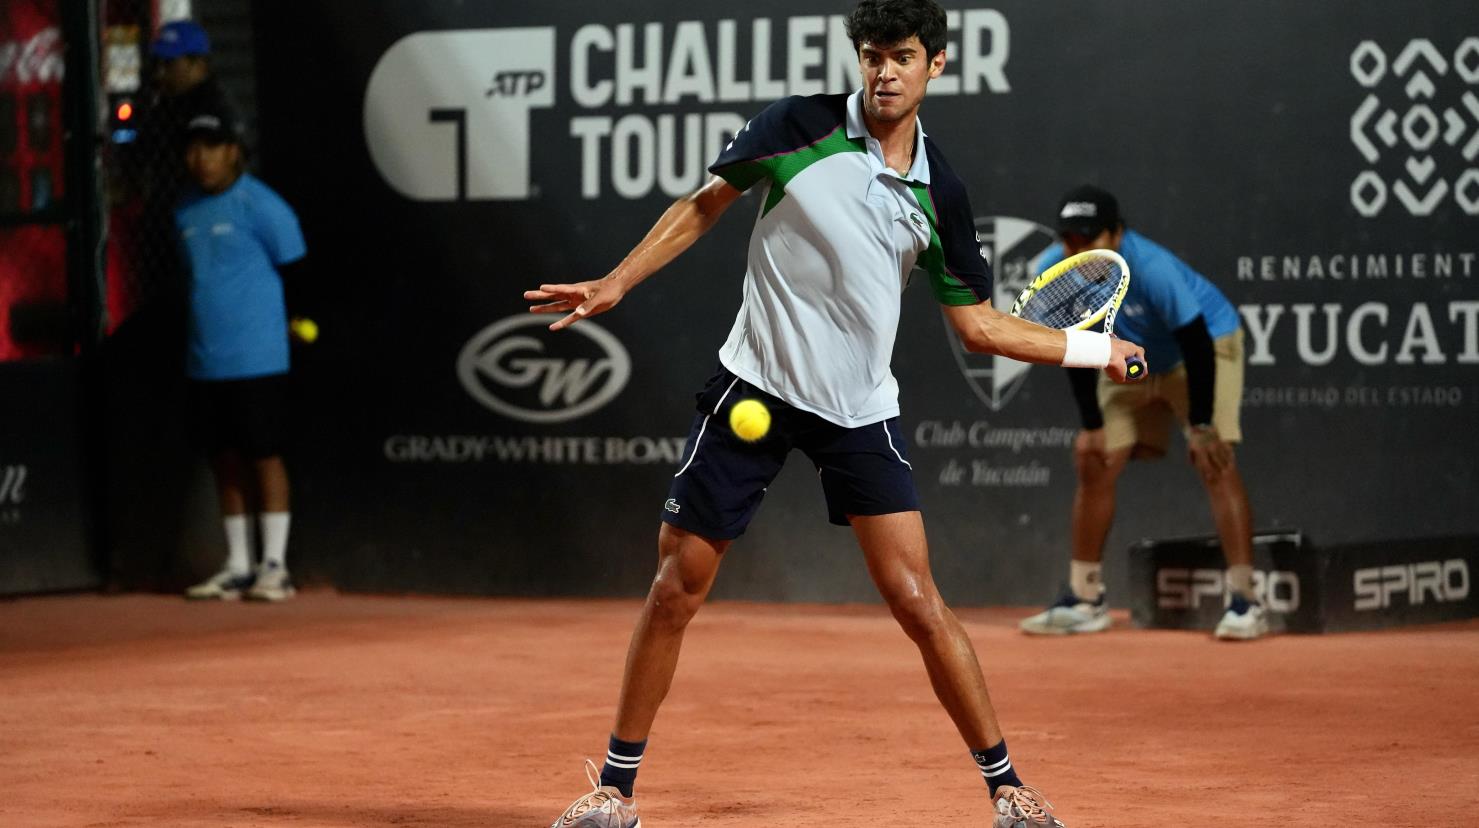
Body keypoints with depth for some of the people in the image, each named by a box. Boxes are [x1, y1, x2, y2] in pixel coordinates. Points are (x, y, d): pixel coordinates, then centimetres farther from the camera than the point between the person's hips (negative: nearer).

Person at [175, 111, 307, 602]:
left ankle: (274, 566, 2)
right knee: (224, 460, 9)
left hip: (255, 359, -7)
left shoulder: (261, 206, -9)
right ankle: (237, 567, 16)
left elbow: (296, 271, -4)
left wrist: (299, 323, -1)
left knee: (263, 455, -3)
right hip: (204, 359, 7)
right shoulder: (186, 211, 11)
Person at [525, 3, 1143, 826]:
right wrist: (615, 283, -3)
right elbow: (706, 205, 4)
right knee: (676, 588, 1)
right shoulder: (799, 128, -8)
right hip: (756, 387, -1)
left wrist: (1091, 348, 1)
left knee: (918, 602, -7)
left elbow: (979, 323, 7)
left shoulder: (939, 193, -1)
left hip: (861, 410, 1)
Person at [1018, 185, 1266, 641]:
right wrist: (1092, 425, -6)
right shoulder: (1052, 271, -21)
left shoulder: (1152, 269, -37)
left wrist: (1200, 426, -26)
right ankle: (1084, 600, 12)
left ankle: (1243, 601, -19)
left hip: (1207, 344, -6)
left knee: (1214, 462, -20)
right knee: (1093, 463, 1)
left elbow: (1196, 345, -30)